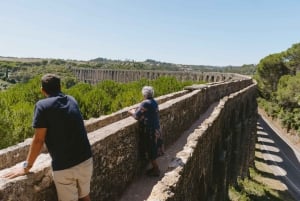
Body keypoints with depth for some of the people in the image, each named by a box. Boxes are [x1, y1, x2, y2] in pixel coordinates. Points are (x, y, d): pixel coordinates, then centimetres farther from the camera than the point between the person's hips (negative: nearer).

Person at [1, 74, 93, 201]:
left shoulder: (42, 105, -8)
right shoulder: (72, 100, 9)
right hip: (86, 160, 5)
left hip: (64, 167, -5)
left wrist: (26, 167, 2)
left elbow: (38, 140, -10)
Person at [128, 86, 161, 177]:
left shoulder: (145, 103, -21)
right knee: (153, 150, 19)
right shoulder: (154, 102, 7)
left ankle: (156, 170, 16)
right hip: (156, 129, 9)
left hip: (150, 130, -9)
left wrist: (132, 112, 3)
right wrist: (137, 110, 10)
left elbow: (137, 116, -16)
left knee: (151, 151, 4)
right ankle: (155, 167, 32)